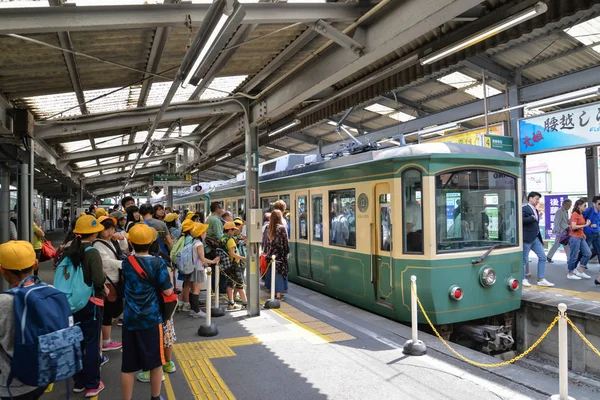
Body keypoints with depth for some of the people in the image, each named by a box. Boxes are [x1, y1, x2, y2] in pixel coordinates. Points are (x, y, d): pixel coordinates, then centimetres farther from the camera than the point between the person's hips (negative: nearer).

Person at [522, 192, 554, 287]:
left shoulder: (535, 210, 18)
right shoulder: (524, 209, -9)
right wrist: (532, 218, -20)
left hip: (536, 238, 9)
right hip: (527, 238, -9)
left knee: (542, 257, 5)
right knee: (524, 259, 0)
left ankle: (541, 279, 10)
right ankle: (523, 279, 11)